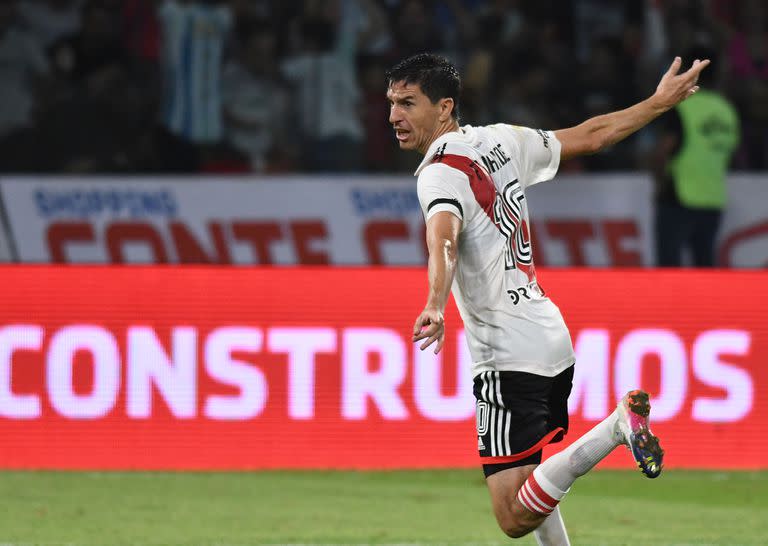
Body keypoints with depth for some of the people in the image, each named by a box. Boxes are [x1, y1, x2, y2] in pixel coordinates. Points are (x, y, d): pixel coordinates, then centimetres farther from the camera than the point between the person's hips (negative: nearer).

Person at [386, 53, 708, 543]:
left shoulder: (442, 173, -14)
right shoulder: (501, 141, 9)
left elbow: (443, 240, -34)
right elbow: (591, 136, 22)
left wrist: (435, 305, -53)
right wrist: (659, 102, 38)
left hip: (508, 359, -9)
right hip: (553, 340, 9)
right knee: (526, 484, 26)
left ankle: (620, 425, -22)